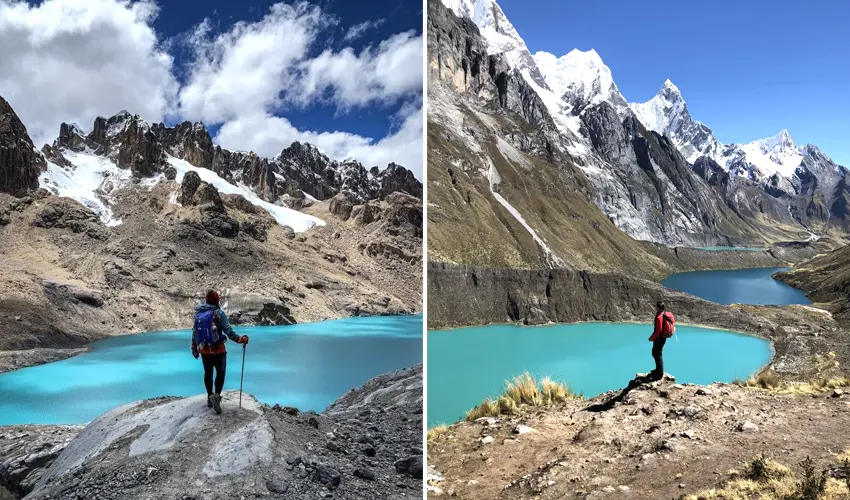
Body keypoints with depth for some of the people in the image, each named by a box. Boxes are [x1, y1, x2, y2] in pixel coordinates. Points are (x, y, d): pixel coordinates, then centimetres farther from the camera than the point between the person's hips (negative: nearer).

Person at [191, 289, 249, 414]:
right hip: (218, 350, -5)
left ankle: (210, 397, 27)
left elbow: (194, 333, 10)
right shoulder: (218, 313, -11)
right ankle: (216, 396, -15)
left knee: (208, 373, 17)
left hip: (204, 350, 5)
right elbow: (228, 331, -15)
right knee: (220, 373, 3)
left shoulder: (198, 314, 4)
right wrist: (240, 339, -6)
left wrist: (194, 349, 19)